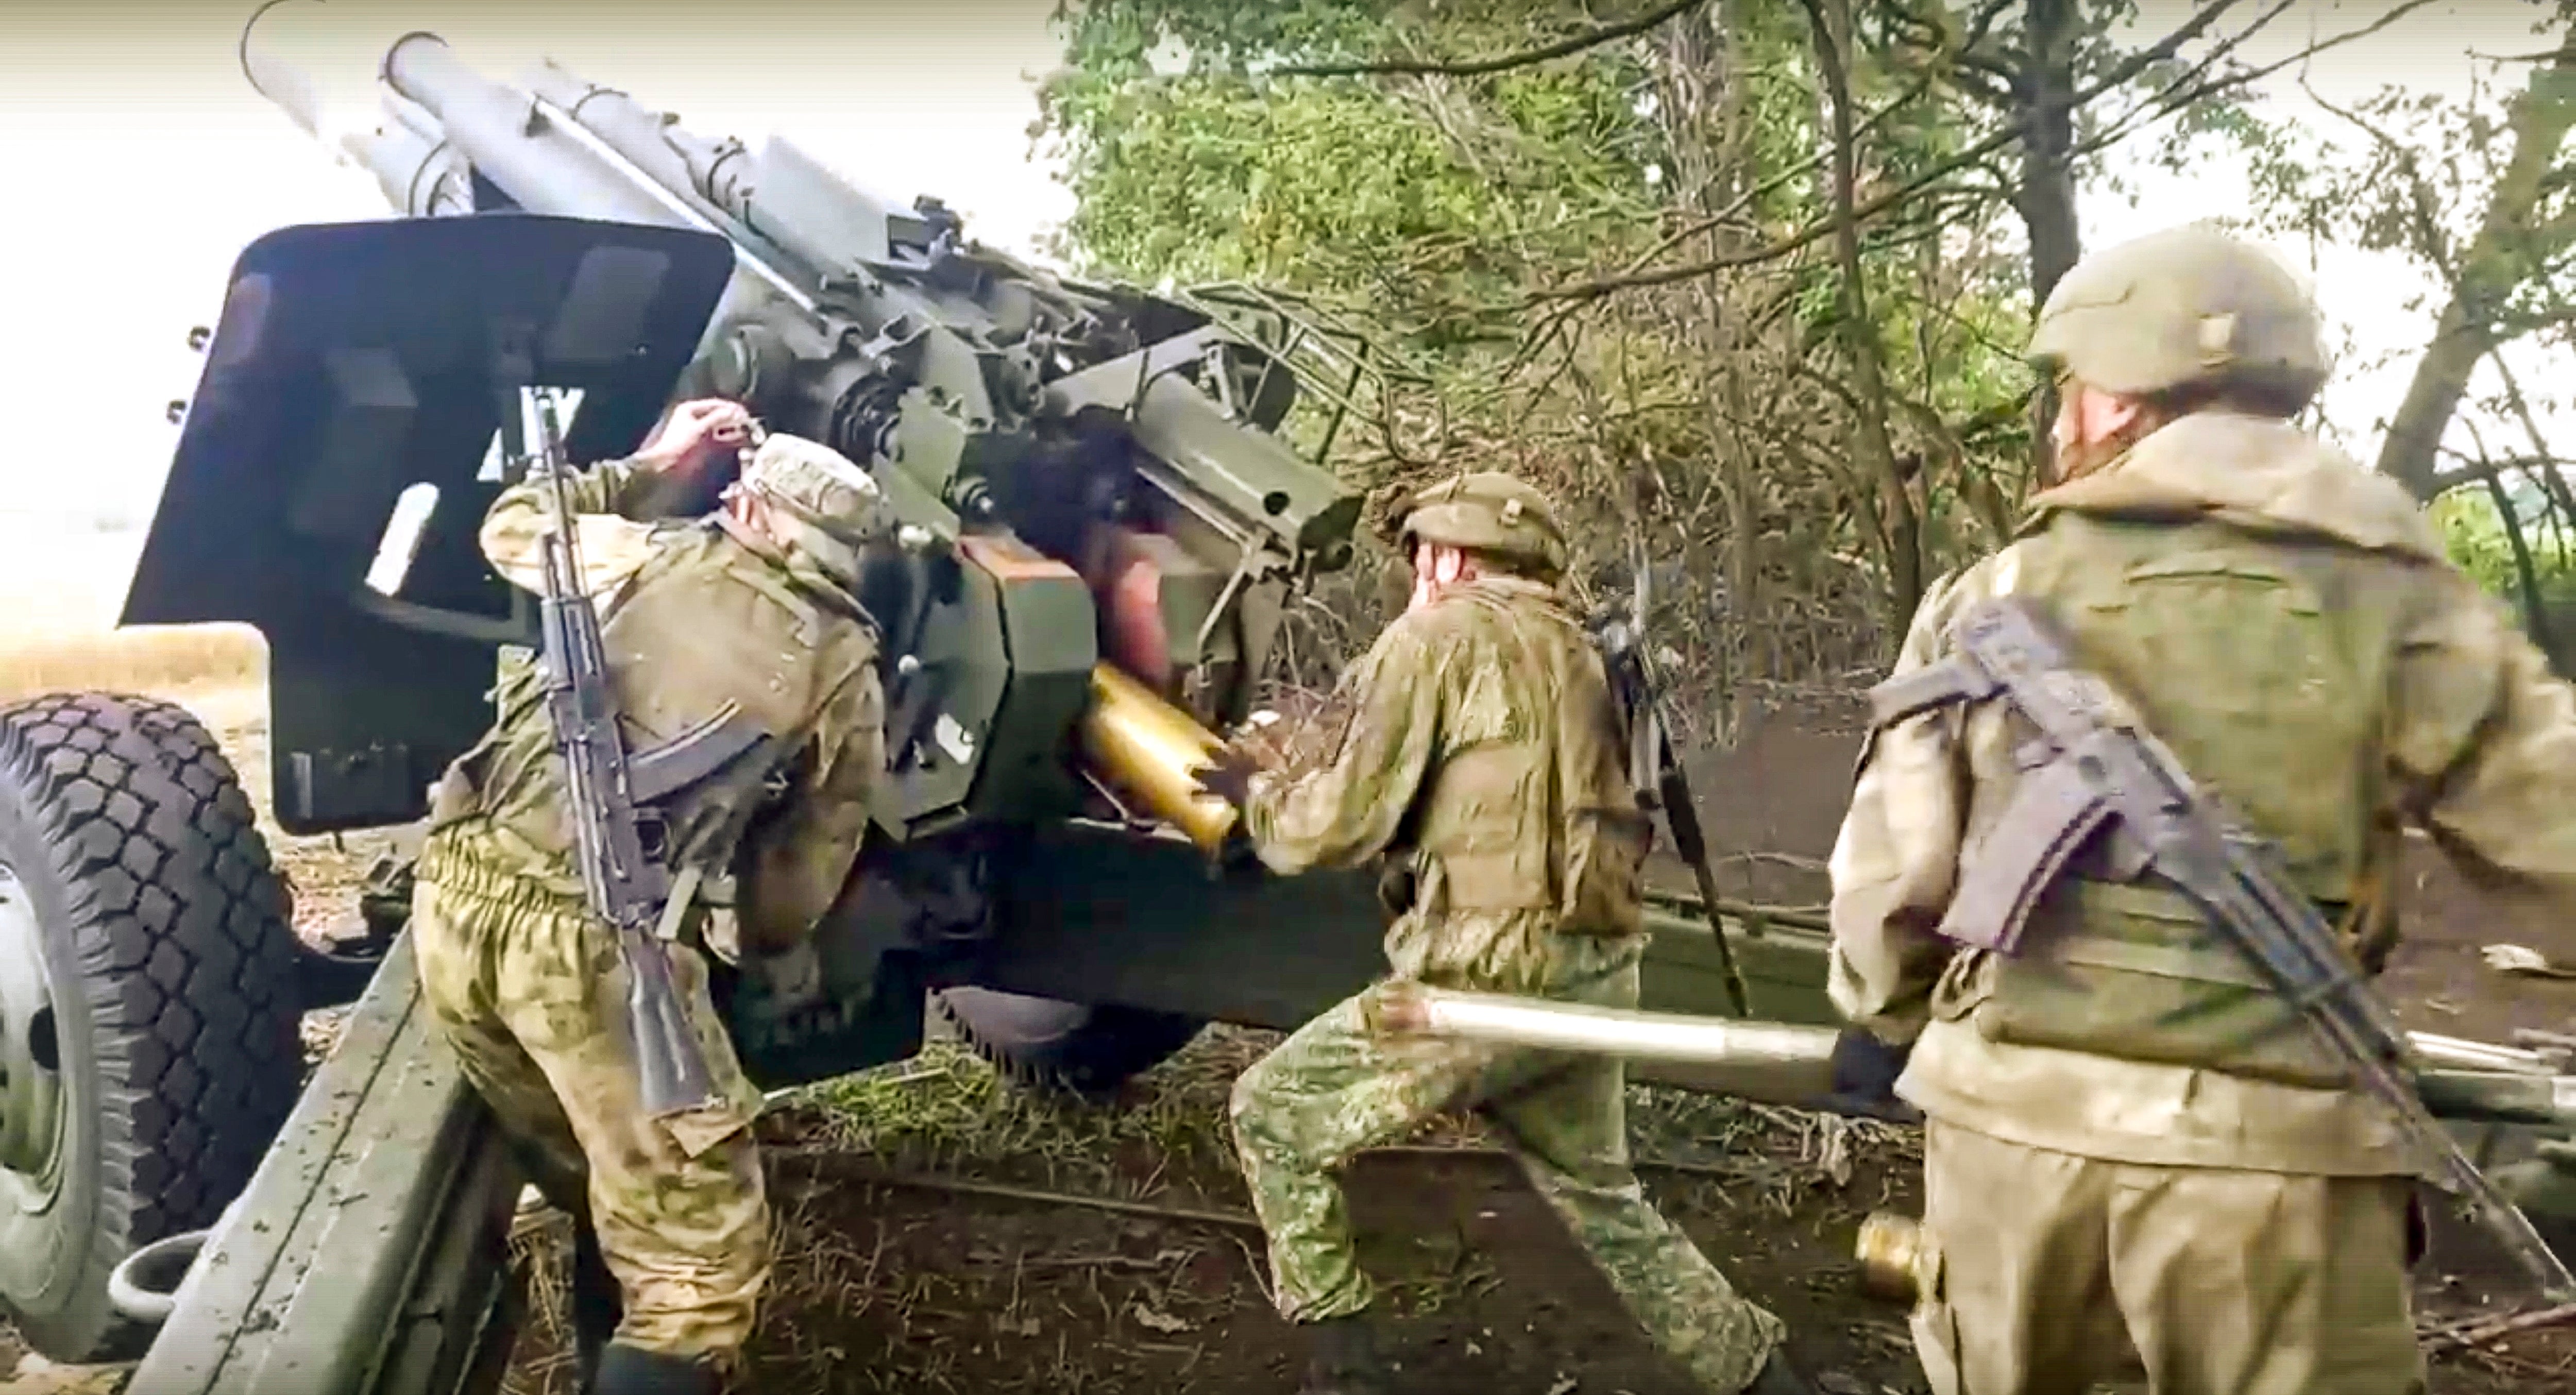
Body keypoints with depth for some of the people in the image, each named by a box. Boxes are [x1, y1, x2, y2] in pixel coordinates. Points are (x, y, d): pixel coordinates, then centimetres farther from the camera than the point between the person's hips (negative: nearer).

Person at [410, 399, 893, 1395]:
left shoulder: (650, 556, 17)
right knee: (701, 1263, 4)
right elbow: (804, 867, 16)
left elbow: (512, 530, 37)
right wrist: (778, 964, 36)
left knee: (609, 1201, 26)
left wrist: (648, 468, 43)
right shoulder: (845, 673, 10)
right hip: (595, 940, -5)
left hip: (456, 894, 6)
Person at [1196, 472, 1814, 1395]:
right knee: (1603, 1200, 26)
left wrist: (1254, 792, 13)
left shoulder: (1438, 637, -4)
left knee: (1273, 1113, 7)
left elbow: (1347, 820, -7)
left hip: (1493, 974, -8)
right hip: (1596, 974, 8)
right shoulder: (1573, 651, 19)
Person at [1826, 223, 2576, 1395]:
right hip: (2271, 1149, -2)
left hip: (2012, 1119, 2)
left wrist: (1883, 1022, 20)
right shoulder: (2392, 603, -2)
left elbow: (1889, 868, 3)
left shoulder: (1991, 602, 1)